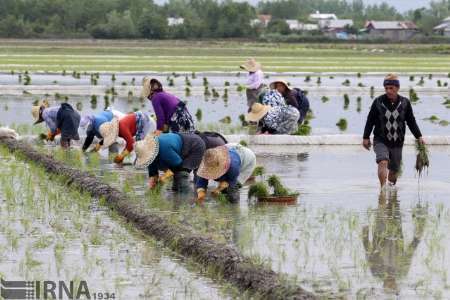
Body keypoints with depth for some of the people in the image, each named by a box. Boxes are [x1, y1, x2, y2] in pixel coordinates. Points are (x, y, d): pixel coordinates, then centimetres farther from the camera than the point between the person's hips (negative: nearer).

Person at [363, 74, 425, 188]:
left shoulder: (405, 103, 1)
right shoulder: (378, 102, -3)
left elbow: (411, 122, 10)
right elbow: (370, 121, 5)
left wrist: (419, 137, 4)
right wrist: (366, 137, 5)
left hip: (397, 143, 2)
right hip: (381, 141, -2)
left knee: (394, 170, 8)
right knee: (383, 162, -25)